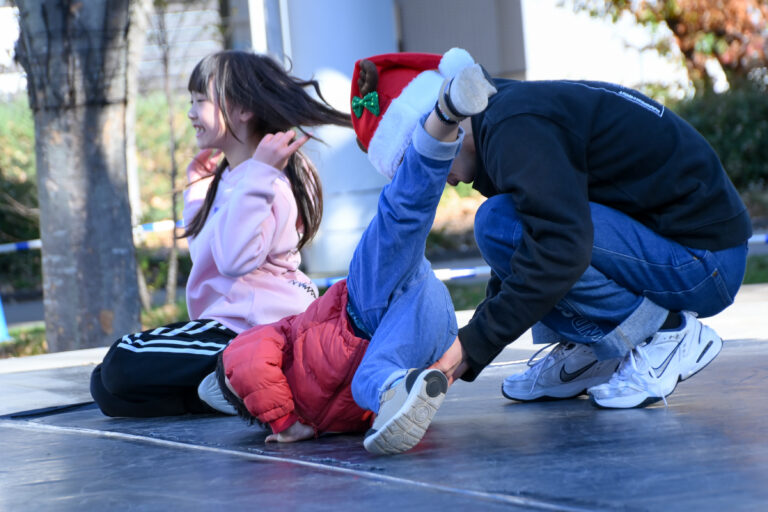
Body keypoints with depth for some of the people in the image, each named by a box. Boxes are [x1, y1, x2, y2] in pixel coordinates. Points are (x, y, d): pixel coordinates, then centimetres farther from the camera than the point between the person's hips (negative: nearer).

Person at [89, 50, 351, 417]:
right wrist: (197, 186, 26)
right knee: (105, 388, 6)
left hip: (248, 328, -11)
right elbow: (204, 251, 30)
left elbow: (236, 257, -31)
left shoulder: (268, 183, -15)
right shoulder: (230, 180, 18)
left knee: (122, 366, -21)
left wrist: (258, 174, -29)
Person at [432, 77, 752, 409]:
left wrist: (473, 343, -22)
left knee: (498, 222, -20)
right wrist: (465, 360, 15)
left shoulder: (515, 125, -16)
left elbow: (563, 248, -29)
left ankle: (667, 335, -10)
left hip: (703, 262, -10)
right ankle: (588, 355, 11)